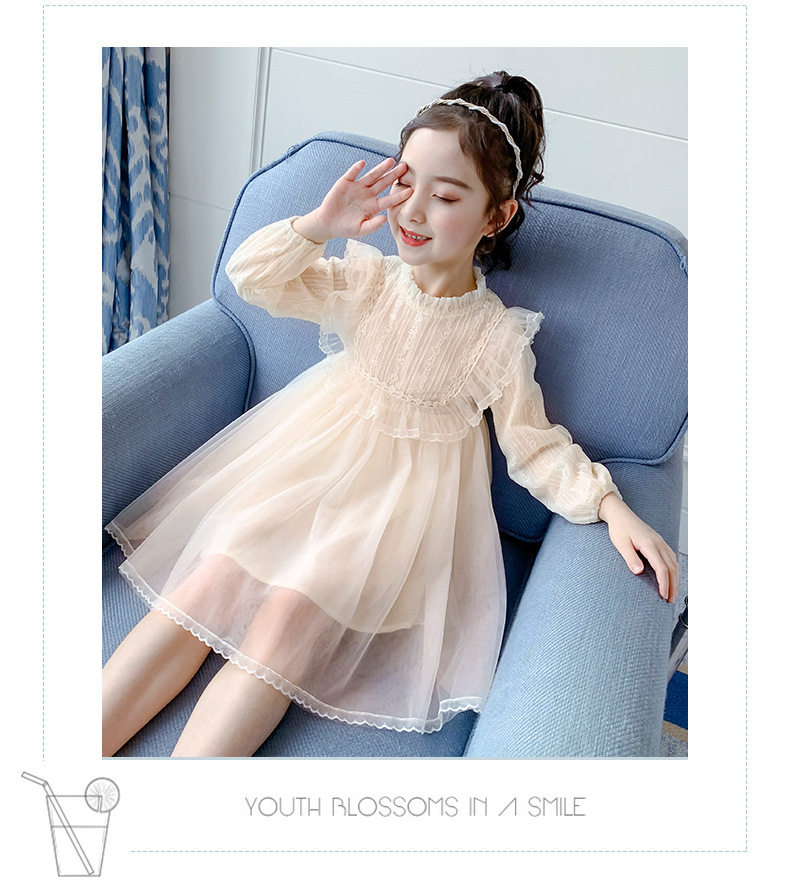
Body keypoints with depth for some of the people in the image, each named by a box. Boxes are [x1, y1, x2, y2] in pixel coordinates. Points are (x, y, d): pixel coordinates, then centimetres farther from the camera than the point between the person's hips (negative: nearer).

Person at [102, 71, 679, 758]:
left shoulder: (499, 337, -7)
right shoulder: (368, 280, 0)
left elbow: (537, 447, -3)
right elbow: (251, 277, -1)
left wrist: (612, 506, -17)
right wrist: (319, 225, -15)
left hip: (409, 493, -3)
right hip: (317, 454, 3)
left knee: (295, 607, -25)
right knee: (210, 579, -15)